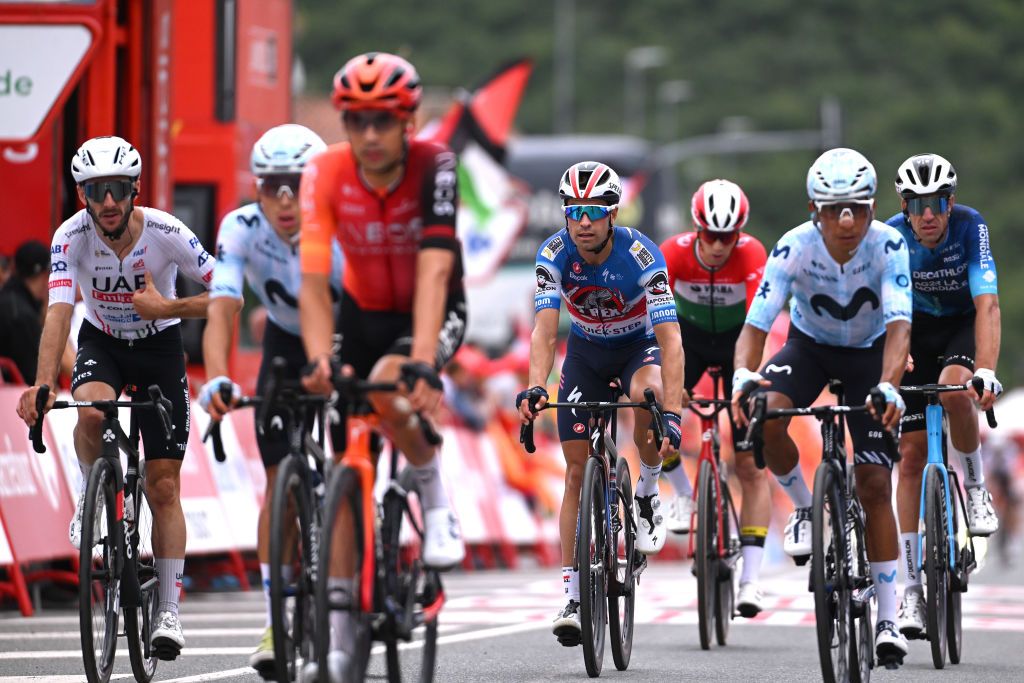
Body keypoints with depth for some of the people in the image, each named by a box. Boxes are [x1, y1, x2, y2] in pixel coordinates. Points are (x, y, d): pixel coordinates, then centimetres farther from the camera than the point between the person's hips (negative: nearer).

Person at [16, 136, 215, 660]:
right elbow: (59, 312, -35)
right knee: (92, 412, -36)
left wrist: (167, 308, -32)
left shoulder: (166, 233, -26)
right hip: (101, 342, 0)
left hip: (159, 346, 0)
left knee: (163, 487, -3)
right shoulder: (71, 237, -25)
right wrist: (42, 385, -49)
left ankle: (169, 611, 4)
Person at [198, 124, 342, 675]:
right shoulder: (241, 229, -27)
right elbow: (221, 312, -37)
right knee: (280, 478, -7)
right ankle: (276, 619, -2)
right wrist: (216, 380, -54)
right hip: (287, 344, 2)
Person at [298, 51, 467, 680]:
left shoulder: (434, 167, -25)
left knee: (386, 395, -35)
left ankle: (438, 504, -8)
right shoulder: (326, 174, -20)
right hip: (364, 311, 3)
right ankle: (337, 632, 2)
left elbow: (434, 273, -35)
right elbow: (314, 280, -24)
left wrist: (422, 362, -46)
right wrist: (319, 360, -39)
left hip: (433, 313, -3)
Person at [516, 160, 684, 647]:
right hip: (587, 353, 3)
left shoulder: (640, 255, -31)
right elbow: (545, 330, -32)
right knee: (578, 470, -4)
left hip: (639, 345, -2)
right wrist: (535, 388, -51)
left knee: (646, 391, -38)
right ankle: (573, 597, 0)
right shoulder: (555, 254, -23)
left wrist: (672, 414, -47)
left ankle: (648, 492, -11)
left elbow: (670, 339, -36)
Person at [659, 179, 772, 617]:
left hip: (736, 341, -1)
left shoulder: (751, 254, -30)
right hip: (690, 337, 1)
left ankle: (751, 578, -8)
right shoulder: (674, 252, -27)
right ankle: (683, 493, 2)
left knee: (750, 467, -8)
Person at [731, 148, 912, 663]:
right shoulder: (794, 248, -28)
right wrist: (743, 375, -53)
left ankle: (887, 620, -1)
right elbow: (756, 323, -32)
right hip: (809, 347, 1)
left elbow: (898, 325, -38)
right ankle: (804, 507, -3)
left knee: (874, 484, -7)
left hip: (869, 355, -1)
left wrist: (888, 386, -57)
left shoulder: (888, 246, -29)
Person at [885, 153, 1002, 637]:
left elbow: (986, 305, -33)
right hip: (917, 328, 2)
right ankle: (912, 587, -2)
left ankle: (976, 488, -10)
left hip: (964, 326, -1)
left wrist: (986, 370, -46)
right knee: (912, 454, -6)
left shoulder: (970, 227, -26)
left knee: (954, 387, -37)